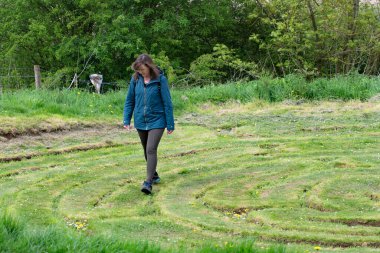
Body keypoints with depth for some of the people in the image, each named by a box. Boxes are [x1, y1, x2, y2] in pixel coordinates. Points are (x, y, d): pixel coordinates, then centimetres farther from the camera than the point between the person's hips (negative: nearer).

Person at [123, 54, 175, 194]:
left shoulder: (160, 79, -12)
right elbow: (129, 100, 7)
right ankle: (154, 175, 36)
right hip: (140, 121, 5)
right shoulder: (135, 79, -1)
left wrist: (170, 124, -7)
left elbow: (167, 102, -8)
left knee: (151, 149, -16)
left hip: (156, 121, -5)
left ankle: (148, 182, -18)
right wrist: (126, 120, 0)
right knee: (147, 150, 17)